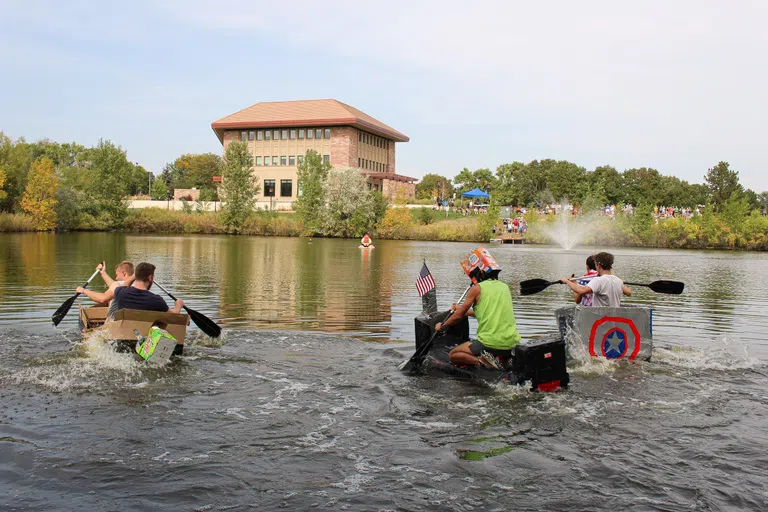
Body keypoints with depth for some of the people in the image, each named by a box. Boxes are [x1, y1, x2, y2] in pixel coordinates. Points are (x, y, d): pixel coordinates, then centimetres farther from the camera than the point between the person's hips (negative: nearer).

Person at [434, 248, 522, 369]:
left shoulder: (477, 288, -4)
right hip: (513, 343, 6)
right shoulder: (505, 287, 13)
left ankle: (481, 361, -11)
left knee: (453, 355, 14)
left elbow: (459, 316, 2)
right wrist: (463, 310, 41)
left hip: (491, 344, -6)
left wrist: (441, 326, 21)